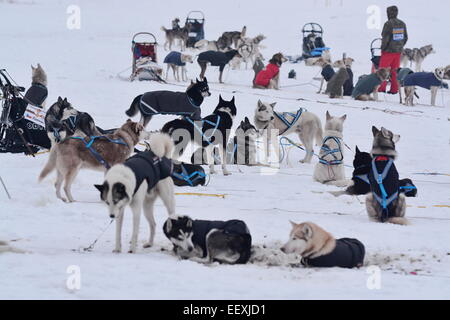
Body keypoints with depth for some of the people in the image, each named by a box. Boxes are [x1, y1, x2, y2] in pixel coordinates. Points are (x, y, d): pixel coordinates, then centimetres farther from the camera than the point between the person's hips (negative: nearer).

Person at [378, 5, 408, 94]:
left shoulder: (388, 24, -15)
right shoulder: (402, 24, 6)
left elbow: (385, 38, -15)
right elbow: (405, 37, 12)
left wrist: (383, 48, -3)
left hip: (389, 50, -6)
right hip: (398, 50, 6)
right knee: (395, 70, 11)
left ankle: (381, 87, -1)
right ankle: (394, 89, 9)